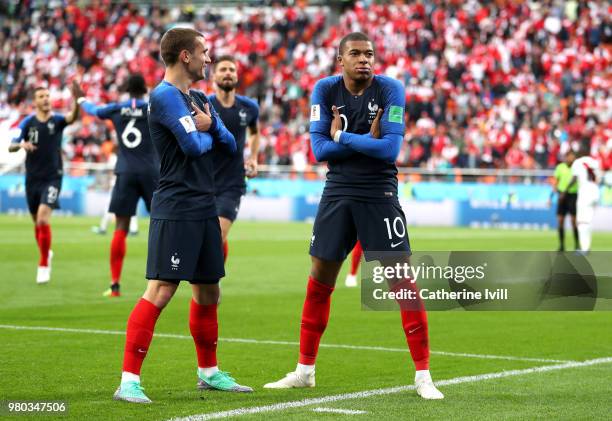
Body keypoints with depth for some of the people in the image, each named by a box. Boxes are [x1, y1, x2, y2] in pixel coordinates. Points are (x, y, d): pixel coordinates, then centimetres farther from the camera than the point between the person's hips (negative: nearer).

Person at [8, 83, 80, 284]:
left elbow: (72, 117, -28)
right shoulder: (28, 122, -1)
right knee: (37, 222, 13)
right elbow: (11, 146, -4)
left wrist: (76, 98, -46)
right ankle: (46, 254, 39)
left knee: (43, 218, -18)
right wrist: (21, 144, -27)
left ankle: (43, 266, -9)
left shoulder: (57, 120, -5)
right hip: (32, 178, 3)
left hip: (52, 178, -3)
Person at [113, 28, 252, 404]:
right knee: (160, 291, -14)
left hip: (205, 209, 9)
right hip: (175, 210, -9)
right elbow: (194, 145, -21)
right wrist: (208, 135, 2)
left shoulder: (199, 99, 17)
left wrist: (209, 126, -5)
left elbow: (229, 143, 16)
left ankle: (209, 372, 30)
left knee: (209, 291, 16)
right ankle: (129, 381, -14)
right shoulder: (165, 96, -11)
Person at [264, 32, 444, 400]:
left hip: (379, 194, -3)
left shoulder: (390, 90, -9)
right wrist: (367, 140, -15)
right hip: (338, 192, 3)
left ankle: (423, 376, 0)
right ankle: (304, 371, 22)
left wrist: (343, 137, -12)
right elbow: (319, 148, -8)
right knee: (319, 281, 9)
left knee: (403, 281, -7)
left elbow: (390, 148, -19)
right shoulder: (325, 90, -1)